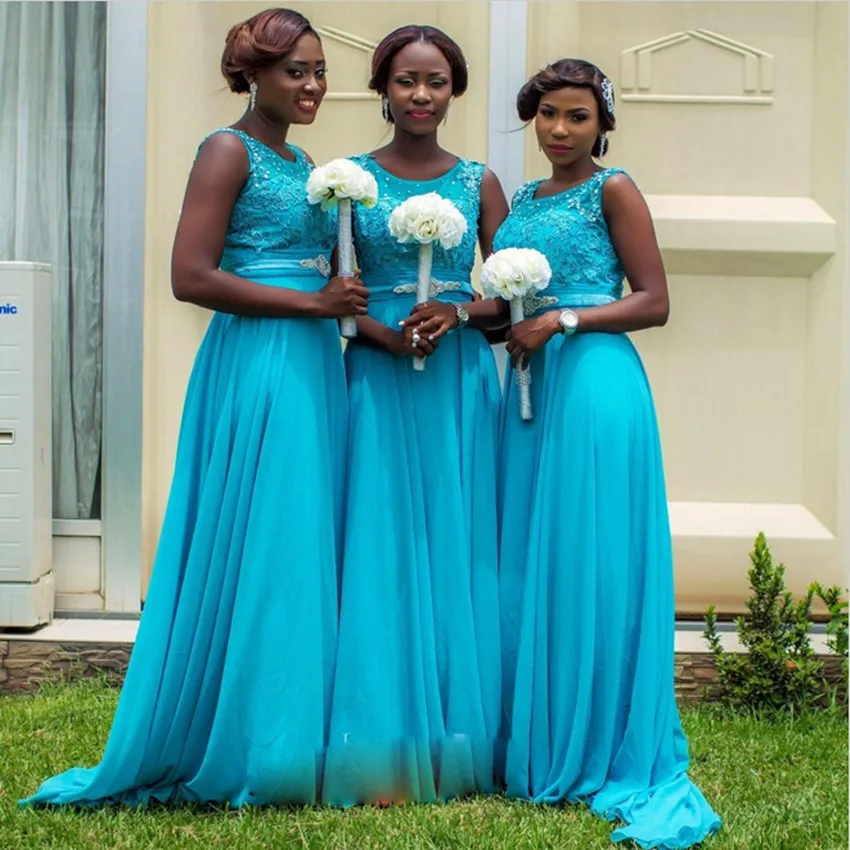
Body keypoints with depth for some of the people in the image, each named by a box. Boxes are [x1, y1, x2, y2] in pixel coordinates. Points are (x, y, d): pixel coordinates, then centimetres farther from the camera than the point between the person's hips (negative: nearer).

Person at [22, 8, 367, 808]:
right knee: (253, 549, -5)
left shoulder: (300, 163, 18)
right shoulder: (229, 150, -6)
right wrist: (311, 301, -14)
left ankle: (286, 740, 17)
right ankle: (227, 750, 6)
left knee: (303, 548, 8)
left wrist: (343, 303, 2)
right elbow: (190, 276, -15)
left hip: (312, 366, 8)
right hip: (255, 363, -8)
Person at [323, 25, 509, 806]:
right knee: (379, 550, -3)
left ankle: (456, 748, 11)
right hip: (375, 381, -1)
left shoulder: (478, 183, 8)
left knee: (457, 551, 3)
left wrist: (457, 314, -11)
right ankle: (385, 751, 4)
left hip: (459, 386, 1)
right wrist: (384, 334, -14)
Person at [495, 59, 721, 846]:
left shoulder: (613, 190, -1)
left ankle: (603, 752, 3)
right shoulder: (524, 200, 18)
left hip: (595, 382, -7)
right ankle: (538, 747, 17)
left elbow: (654, 301, -6)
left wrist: (561, 322, -15)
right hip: (530, 384, 7)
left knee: (589, 562, -6)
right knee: (525, 561, 7)